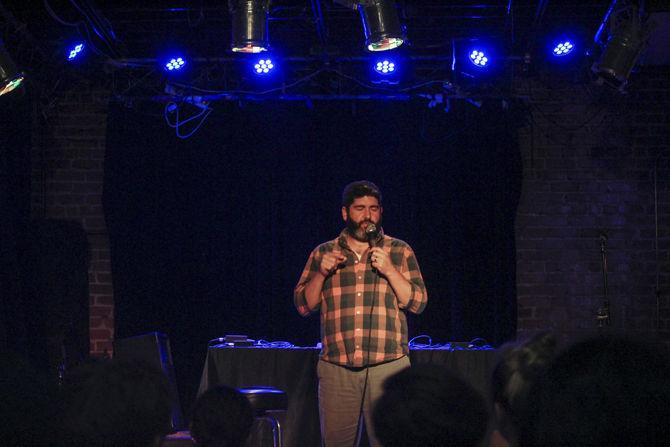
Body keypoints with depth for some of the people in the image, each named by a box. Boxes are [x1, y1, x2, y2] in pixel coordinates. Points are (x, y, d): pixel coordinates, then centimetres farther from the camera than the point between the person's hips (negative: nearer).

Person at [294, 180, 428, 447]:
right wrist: (321, 273, -5)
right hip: (336, 370, 1)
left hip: (388, 367, -1)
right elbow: (303, 305, 11)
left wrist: (389, 270, -9)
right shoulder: (322, 253, 14)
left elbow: (417, 303, 4)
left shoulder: (400, 252, 10)